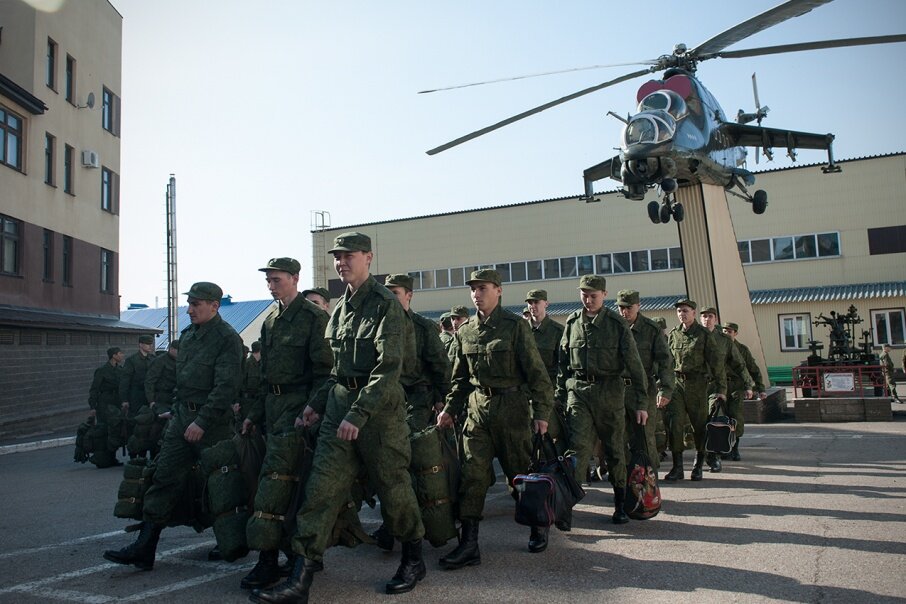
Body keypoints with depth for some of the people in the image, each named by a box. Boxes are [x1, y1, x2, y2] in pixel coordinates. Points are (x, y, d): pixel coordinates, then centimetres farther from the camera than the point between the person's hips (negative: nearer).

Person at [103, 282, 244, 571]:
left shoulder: (228, 338, -13)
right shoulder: (187, 334, 13)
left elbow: (225, 386, -20)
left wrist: (202, 422, -22)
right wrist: (177, 411, 17)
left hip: (211, 422, -7)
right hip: (182, 416, 8)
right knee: (165, 477, 2)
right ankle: (144, 548, 4)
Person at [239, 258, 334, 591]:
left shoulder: (314, 317, -8)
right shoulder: (270, 320, 16)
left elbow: (323, 370, -12)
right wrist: (254, 413, 18)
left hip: (298, 404, -8)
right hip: (273, 403, 8)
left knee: (272, 474, -15)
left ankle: (268, 559, -9)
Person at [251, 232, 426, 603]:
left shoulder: (385, 304, -9)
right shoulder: (340, 309, 15)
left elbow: (388, 367, -18)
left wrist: (358, 414, -23)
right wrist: (318, 404, 15)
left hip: (379, 408, -7)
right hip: (339, 405, 7)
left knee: (393, 487, 6)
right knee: (321, 488, 0)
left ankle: (413, 560, 28)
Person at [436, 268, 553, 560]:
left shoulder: (515, 325, -7)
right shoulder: (465, 331, 8)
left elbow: (536, 371, -8)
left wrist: (541, 411, -12)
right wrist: (450, 409, 10)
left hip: (511, 406, -4)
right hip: (477, 407, 4)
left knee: (521, 472, 8)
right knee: (472, 474, -1)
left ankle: (539, 527, 31)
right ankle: (468, 544, 4)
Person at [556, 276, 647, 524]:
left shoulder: (617, 324, -3)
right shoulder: (572, 322, 6)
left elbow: (634, 364, -4)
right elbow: (563, 362, 12)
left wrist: (642, 402, -7)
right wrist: (560, 395, 10)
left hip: (609, 392, -1)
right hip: (578, 391, 1)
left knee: (614, 449, 8)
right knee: (578, 445, -9)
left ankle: (620, 504, 21)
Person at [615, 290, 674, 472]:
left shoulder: (652, 330, -1)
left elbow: (665, 362, -5)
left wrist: (665, 390, -15)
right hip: (617, 390, 3)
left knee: (645, 437, 0)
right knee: (628, 437, 8)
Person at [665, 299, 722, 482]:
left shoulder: (704, 335, 0)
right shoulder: (673, 335, 10)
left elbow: (716, 363, -2)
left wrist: (721, 388, -7)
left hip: (697, 384, -2)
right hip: (676, 382, 2)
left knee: (699, 425, 6)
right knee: (674, 423, -7)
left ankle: (698, 466, 22)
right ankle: (677, 467, 0)